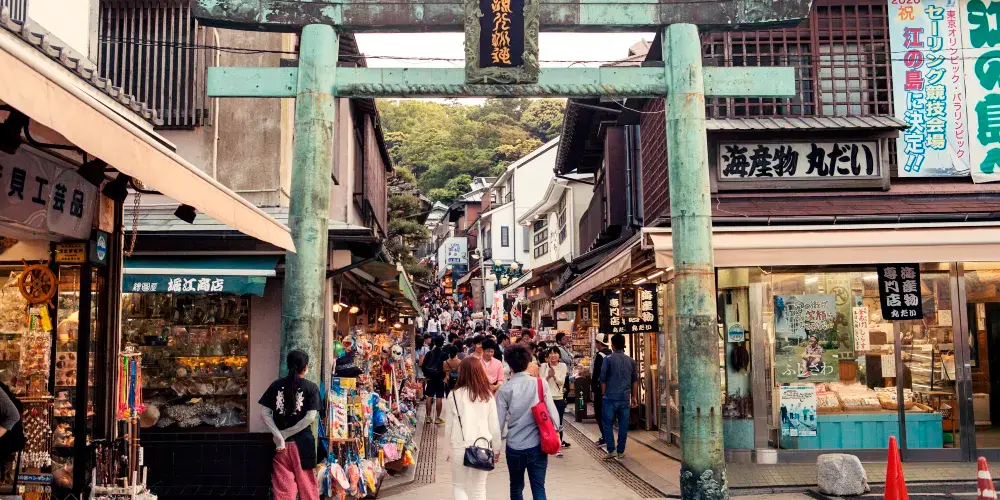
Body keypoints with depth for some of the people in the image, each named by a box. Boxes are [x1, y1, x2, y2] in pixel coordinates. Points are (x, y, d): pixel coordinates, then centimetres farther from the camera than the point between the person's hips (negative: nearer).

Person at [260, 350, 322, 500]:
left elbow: (265, 413, -2)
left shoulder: (276, 385, 4)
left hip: (280, 443, 2)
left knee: (282, 488, 7)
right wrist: (287, 433, -8)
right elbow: (310, 417, -13)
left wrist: (279, 437, -8)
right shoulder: (311, 387, -4)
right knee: (307, 486, 10)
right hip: (302, 443, -2)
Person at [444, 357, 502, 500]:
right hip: (482, 446, 2)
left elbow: (449, 425, 1)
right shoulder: (488, 395, -1)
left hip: (460, 447, -2)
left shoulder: (455, 395, -6)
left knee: (459, 487, 15)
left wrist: (449, 444, 16)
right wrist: (496, 448, 15)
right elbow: (494, 425, 3)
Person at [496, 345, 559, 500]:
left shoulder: (504, 390, -7)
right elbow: (552, 412, -4)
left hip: (514, 447, 0)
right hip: (538, 446, 0)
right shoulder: (540, 384, -5)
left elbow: (499, 422, -3)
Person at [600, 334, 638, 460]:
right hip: (625, 398, 3)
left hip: (611, 397, -3)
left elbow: (603, 379, -4)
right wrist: (633, 397, 20)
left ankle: (611, 451, 1)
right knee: (623, 425, 7)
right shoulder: (631, 361, 7)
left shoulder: (608, 359, -6)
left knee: (608, 424, 5)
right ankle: (620, 452, 10)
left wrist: (604, 394, 9)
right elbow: (635, 380, 12)